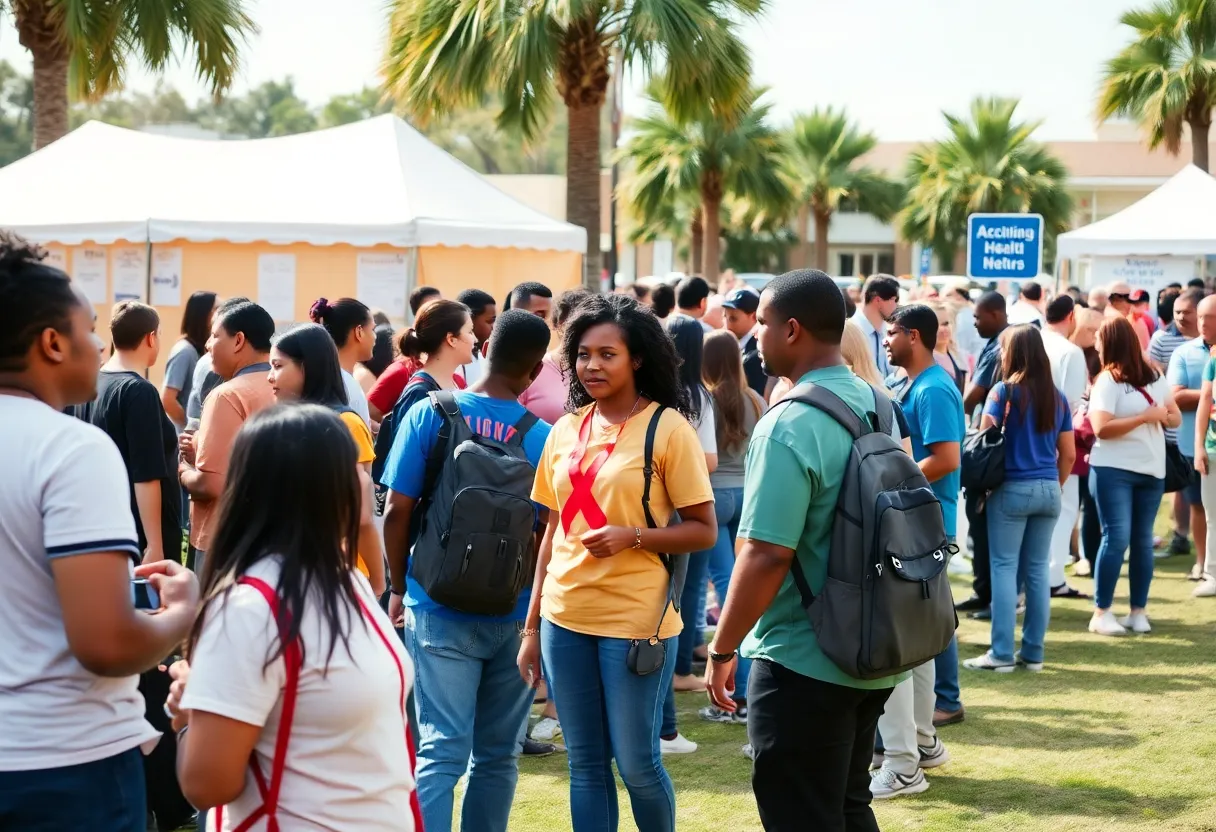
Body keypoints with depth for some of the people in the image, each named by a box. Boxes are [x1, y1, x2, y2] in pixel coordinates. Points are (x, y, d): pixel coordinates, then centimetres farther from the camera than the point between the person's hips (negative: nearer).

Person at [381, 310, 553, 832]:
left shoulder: (430, 413, -6)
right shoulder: (542, 437, -6)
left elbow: (398, 510, -6)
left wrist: (400, 589, 7)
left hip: (441, 609, 0)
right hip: (514, 614, 1)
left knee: (443, 750, -3)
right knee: (498, 753, 12)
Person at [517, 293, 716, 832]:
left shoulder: (668, 428, -7)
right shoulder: (566, 429, 8)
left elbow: (704, 531, -6)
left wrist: (633, 535, -21)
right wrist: (532, 626, 13)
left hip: (635, 619, -5)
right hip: (564, 618, 5)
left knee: (635, 761, 2)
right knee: (585, 764, 10)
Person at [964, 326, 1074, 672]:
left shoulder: (1004, 391, -6)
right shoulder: (1057, 397, 8)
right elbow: (1068, 454, 10)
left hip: (1012, 489, -5)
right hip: (1048, 491, 5)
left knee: (1005, 568, -1)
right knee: (1038, 570, 9)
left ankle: (1002, 653, -3)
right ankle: (1033, 652, 13)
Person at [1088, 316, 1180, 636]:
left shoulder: (1154, 377, 8)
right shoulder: (1107, 381, -6)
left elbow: (1176, 417, 12)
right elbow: (1101, 428, -17)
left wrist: (1164, 416, -11)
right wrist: (1144, 417, -19)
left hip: (1151, 470, 4)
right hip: (1114, 469, -4)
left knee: (1143, 540, 7)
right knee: (1117, 537, -9)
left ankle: (1138, 611, 12)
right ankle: (1102, 613, -4)